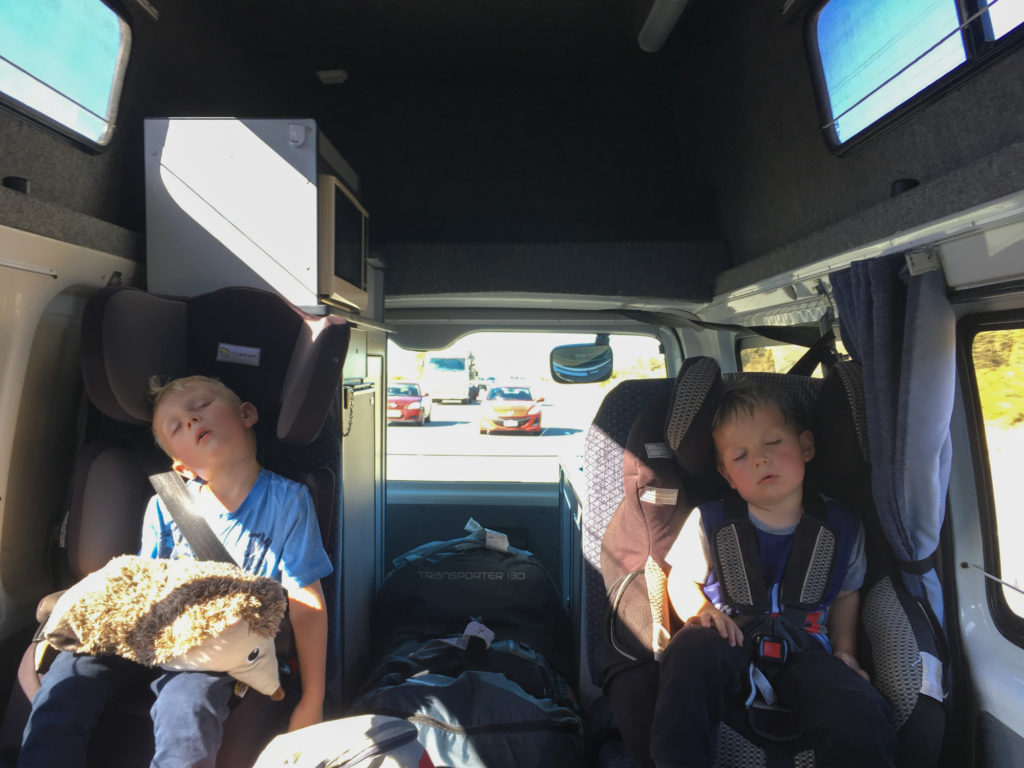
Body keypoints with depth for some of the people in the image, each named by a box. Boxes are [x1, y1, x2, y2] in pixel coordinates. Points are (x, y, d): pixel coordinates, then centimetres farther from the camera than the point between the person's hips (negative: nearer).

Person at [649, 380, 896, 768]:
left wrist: (844, 648, 7)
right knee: (691, 650, -36)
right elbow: (682, 578, 8)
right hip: (730, 639, 0)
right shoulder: (710, 521, -3)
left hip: (803, 650, 1)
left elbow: (845, 593, 20)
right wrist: (700, 611, -13)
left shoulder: (840, 526, 3)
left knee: (862, 718, -29)